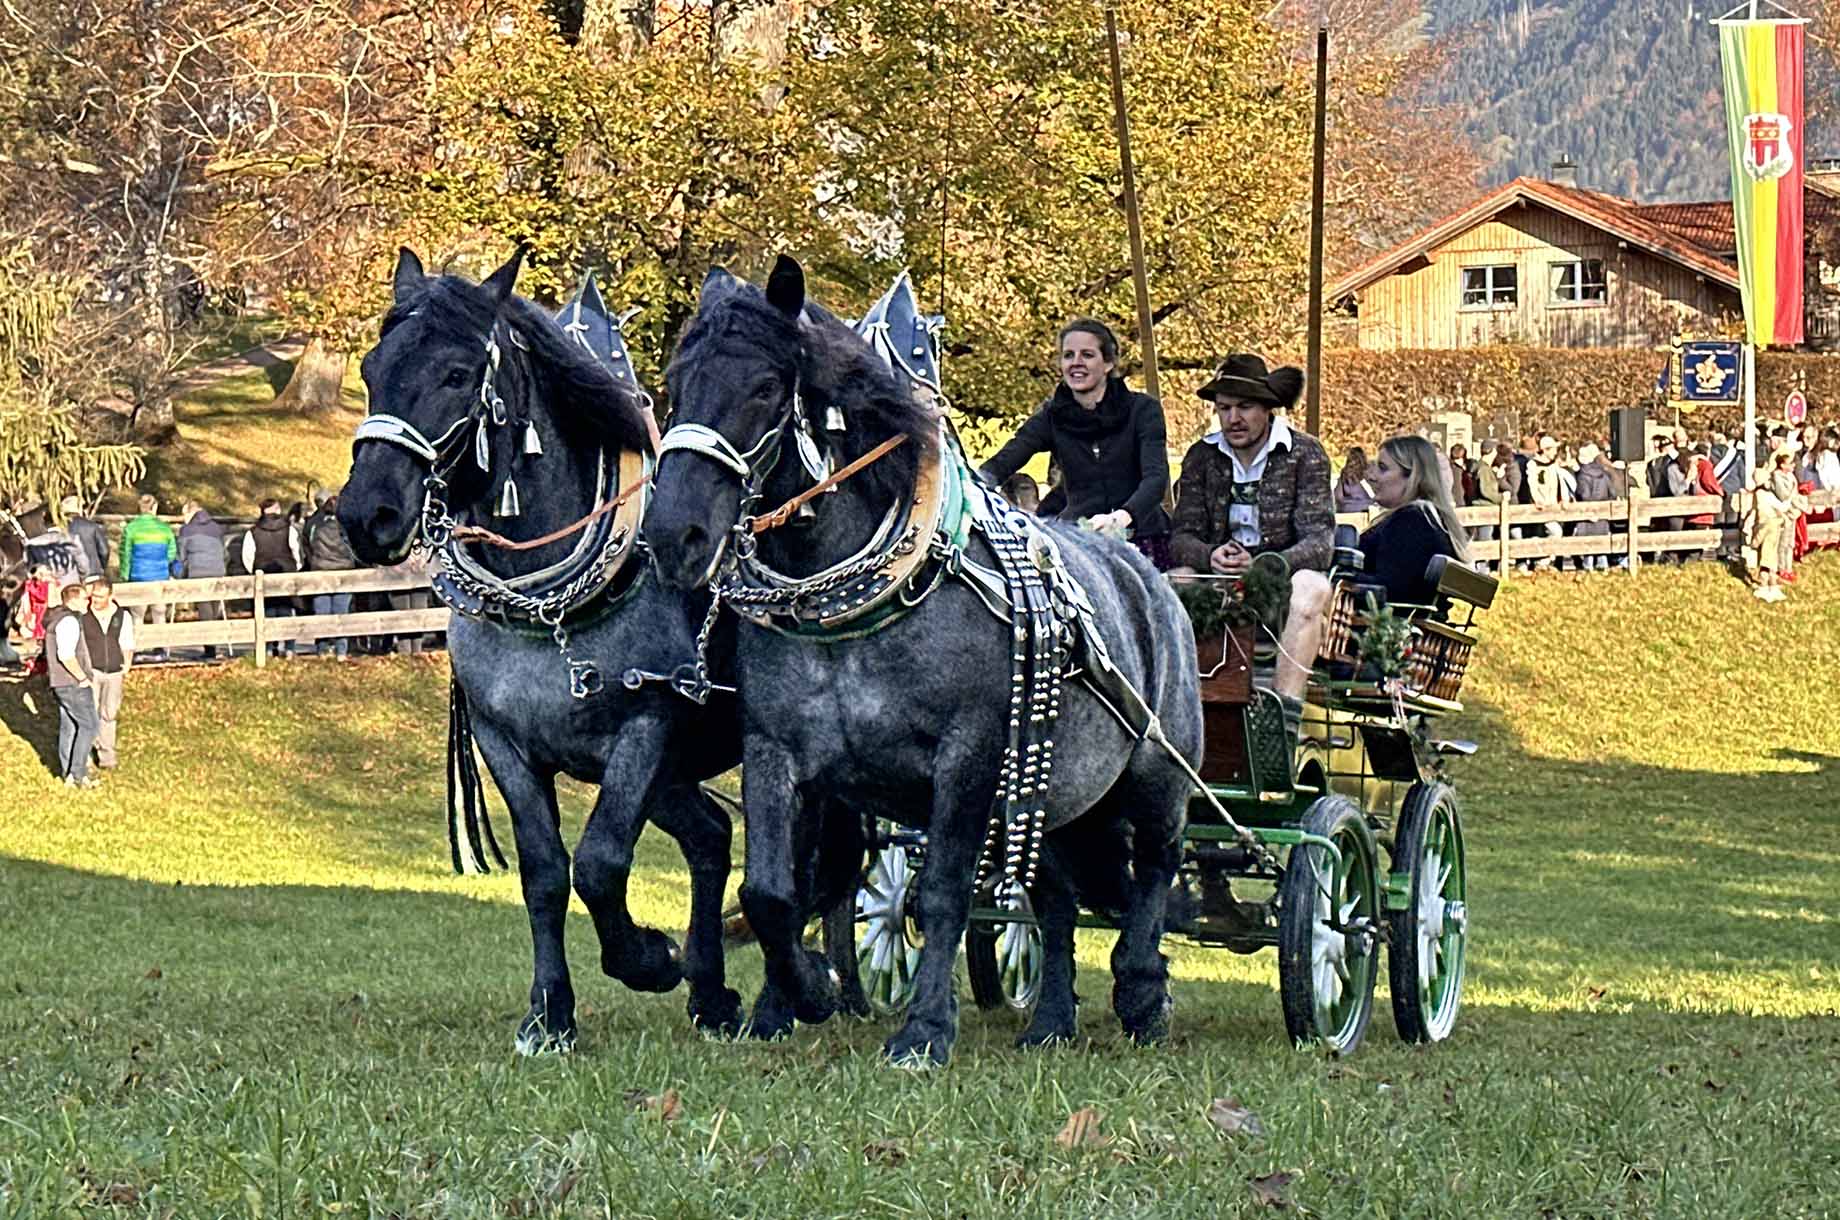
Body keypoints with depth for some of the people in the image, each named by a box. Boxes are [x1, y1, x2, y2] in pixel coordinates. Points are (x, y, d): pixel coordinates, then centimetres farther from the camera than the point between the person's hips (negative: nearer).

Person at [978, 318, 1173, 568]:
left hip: (1138, 540, -2)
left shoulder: (1142, 409, 1)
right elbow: (1002, 463, -5)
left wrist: (1122, 517, -36)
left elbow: (1156, 477, -14)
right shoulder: (1052, 416, 9)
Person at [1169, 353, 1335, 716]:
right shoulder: (1202, 457, 6)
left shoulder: (1304, 453, -5)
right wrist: (1211, 556, -25)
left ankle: (1287, 712, -44)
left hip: (1281, 579, -3)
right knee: (1172, 583, -26)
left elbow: (1319, 541, -14)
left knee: (1311, 587, -35)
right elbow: (1182, 538, 1)